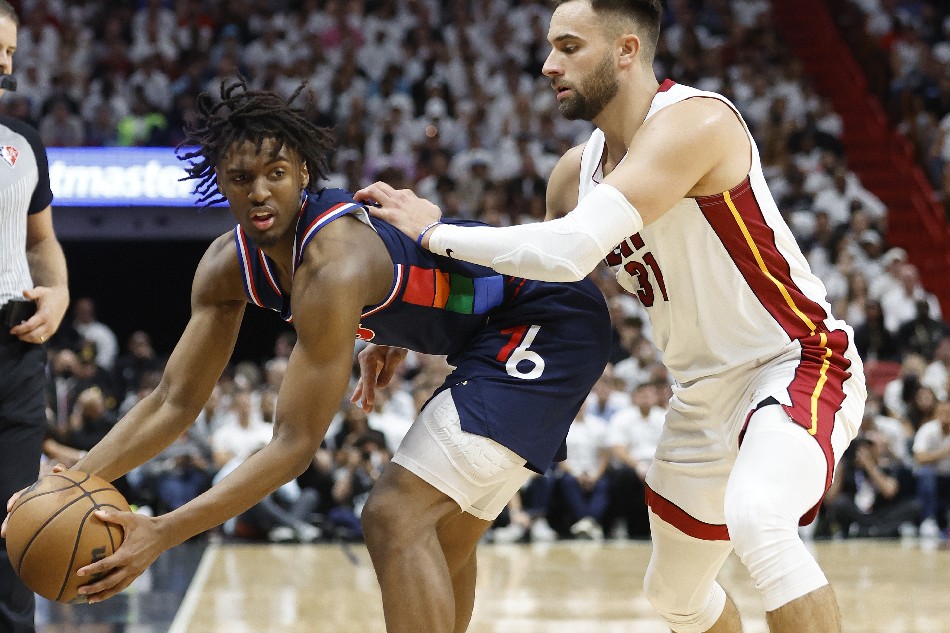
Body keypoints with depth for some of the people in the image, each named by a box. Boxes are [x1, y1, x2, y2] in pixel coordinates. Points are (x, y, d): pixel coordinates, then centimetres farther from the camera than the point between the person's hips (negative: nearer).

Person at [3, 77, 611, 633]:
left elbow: (296, 444, -32)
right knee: (441, 544, 21)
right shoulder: (228, 263, -6)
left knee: (397, 517, -21)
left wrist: (162, 534, -35)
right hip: (490, 337, 10)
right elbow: (176, 402, 1)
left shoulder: (332, 266, -32)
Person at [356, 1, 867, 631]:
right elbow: (540, 274, 21)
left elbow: (569, 252, -33)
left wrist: (434, 231, -21)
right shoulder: (578, 171, 3)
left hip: (796, 363, -9)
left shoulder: (693, 121, -23)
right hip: (703, 395, 9)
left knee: (756, 519, -37)